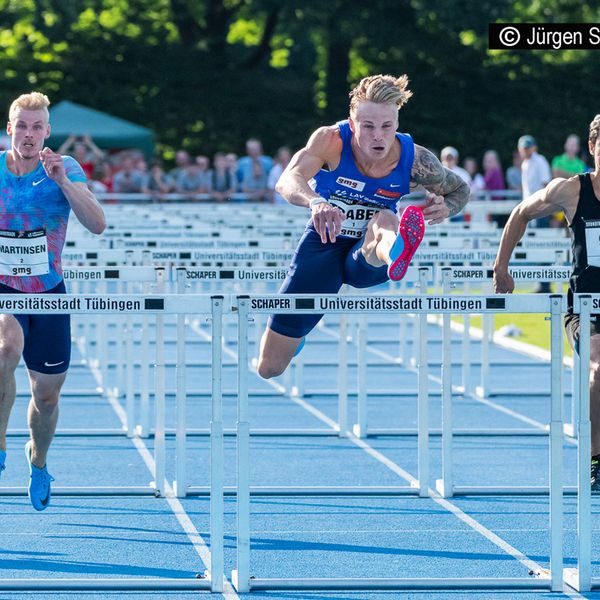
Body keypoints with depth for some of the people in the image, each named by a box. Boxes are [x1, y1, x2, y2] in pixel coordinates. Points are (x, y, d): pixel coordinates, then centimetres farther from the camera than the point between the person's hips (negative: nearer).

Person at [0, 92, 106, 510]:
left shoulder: (65, 169, -7)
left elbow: (97, 225, -20)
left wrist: (63, 181, -29)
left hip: (49, 293, 1)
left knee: (47, 393, 10)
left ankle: (38, 462, 41)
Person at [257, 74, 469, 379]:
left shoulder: (415, 160, -18)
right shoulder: (331, 140, -23)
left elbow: (460, 189, 3)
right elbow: (288, 181, -42)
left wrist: (444, 208, -22)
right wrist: (316, 203, -64)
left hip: (367, 258, 0)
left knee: (385, 219, -38)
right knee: (270, 369, 3)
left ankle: (396, 251, -75)